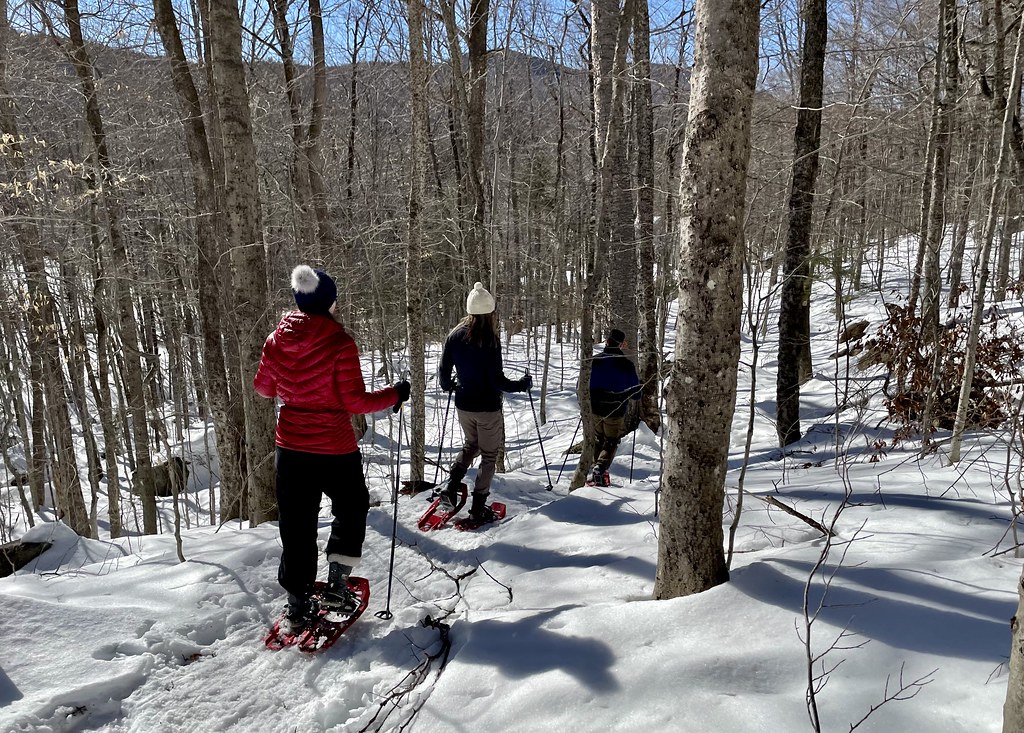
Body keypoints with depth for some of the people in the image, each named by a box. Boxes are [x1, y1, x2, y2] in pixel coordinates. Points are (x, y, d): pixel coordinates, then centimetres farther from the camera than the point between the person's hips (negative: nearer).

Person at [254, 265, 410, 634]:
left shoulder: (277, 340, -2)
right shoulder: (340, 342, -17)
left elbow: (264, 387, 10)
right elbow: (355, 401, -18)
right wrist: (395, 394, -4)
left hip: (291, 449, 4)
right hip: (336, 450, -4)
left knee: (297, 526, 14)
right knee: (351, 510, 22)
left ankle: (297, 605, 21)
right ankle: (336, 583, 17)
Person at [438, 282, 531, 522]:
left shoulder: (455, 335, -3)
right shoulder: (490, 340, -20)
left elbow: (444, 371, 2)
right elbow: (497, 380, -20)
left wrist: (448, 386, 24)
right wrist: (523, 384, -5)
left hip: (463, 405, 5)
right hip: (488, 408, -5)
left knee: (470, 445, 27)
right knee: (489, 455, 11)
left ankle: (451, 488, 12)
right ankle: (478, 506, 13)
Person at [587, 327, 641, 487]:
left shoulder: (594, 360, -6)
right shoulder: (626, 364, -11)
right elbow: (636, 394, -6)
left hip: (595, 409, 2)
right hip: (616, 412, -2)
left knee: (598, 439, 23)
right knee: (611, 443, 9)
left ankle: (598, 470, 22)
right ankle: (600, 468, -14)